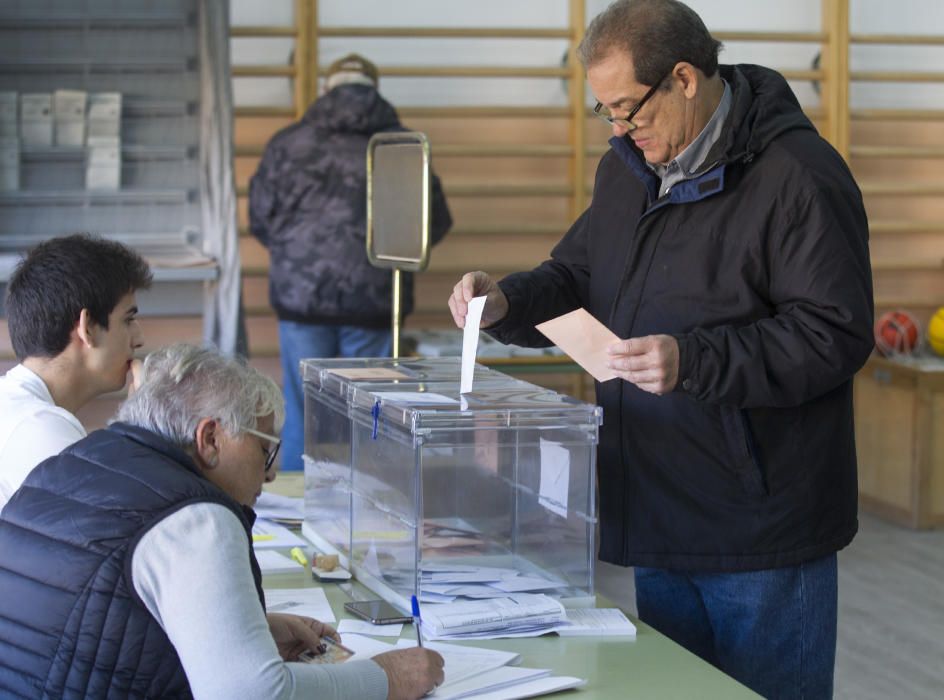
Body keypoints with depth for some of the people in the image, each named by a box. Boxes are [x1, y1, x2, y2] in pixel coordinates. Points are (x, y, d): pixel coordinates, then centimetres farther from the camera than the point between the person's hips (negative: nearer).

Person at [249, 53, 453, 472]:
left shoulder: (287, 143, 2)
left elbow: (259, 220, 7)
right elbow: (435, 224, 6)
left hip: (301, 297, 0)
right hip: (373, 298, 0)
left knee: (303, 415, 7)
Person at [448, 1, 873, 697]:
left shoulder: (797, 174, -15)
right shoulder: (628, 167, 11)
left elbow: (835, 334, -20)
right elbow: (575, 281, 21)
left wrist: (692, 362, -27)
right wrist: (508, 302, -1)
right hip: (658, 525, 8)